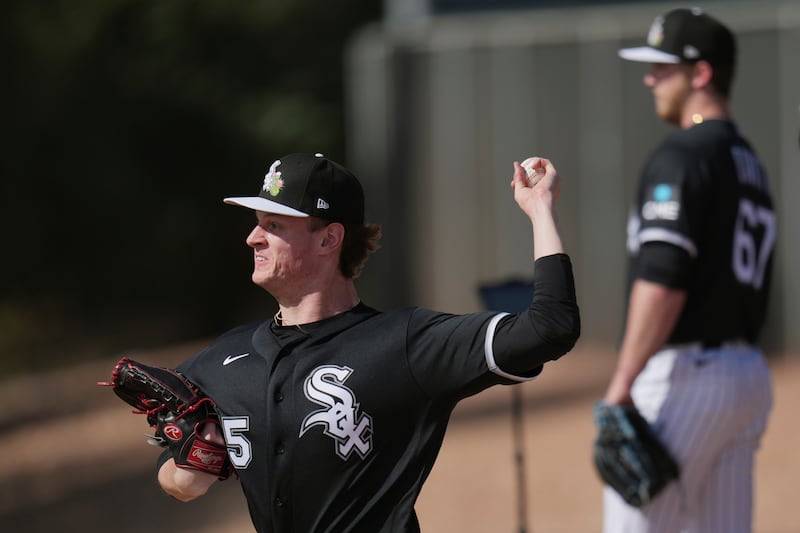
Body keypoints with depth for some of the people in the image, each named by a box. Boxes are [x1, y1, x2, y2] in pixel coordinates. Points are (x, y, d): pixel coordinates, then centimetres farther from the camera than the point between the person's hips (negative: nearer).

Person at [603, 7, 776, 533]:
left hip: (683, 376, -9)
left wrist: (621, 385, -23)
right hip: (748, 372, 9)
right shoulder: (751, 165, 20)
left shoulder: (682, 156, -10)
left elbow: (663, 284, -21)